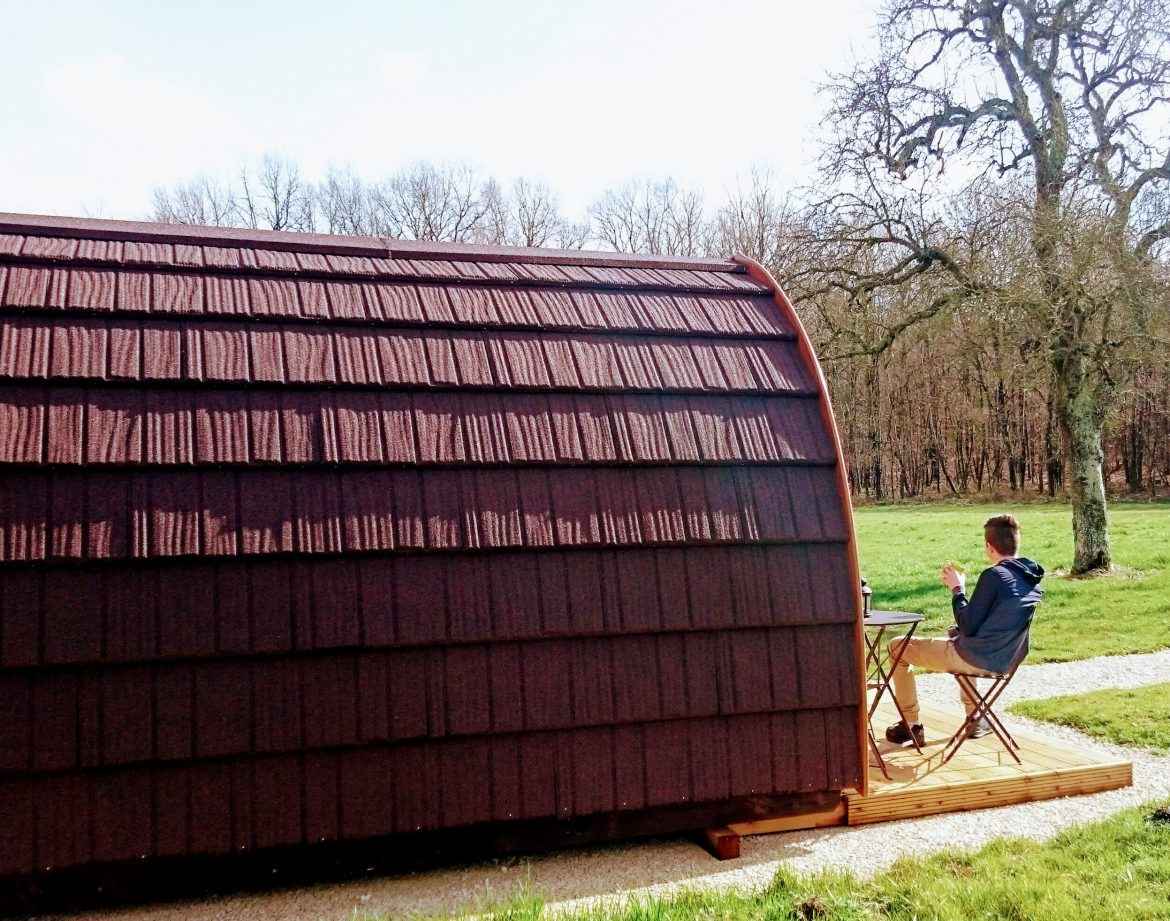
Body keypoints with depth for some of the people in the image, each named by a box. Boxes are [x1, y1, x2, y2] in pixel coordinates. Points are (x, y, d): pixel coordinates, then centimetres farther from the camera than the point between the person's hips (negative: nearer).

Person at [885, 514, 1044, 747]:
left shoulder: (994, 575, -23)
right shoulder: (1031, 578, 2)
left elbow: (968, 627, -20)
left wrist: (957, 589, -9)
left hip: (977, 660, -8)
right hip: (1008, 661, 8)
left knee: (898, 646, 7)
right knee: (953, 633, 40)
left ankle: (911, 725, 13)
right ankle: (975, 717, 37)